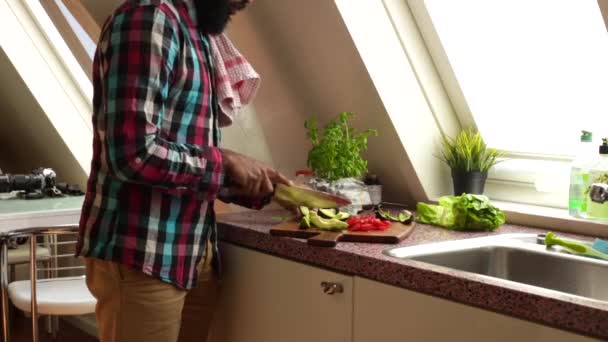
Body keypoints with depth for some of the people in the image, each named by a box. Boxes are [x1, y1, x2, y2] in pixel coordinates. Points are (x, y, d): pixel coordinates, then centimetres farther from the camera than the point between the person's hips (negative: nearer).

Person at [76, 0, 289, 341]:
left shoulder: (197, 36, 15)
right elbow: (134, 154, -25)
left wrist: (256, 186, 8)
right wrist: (224, 162, -12)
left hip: (195, 252, 9)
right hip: (142, 257, -9)